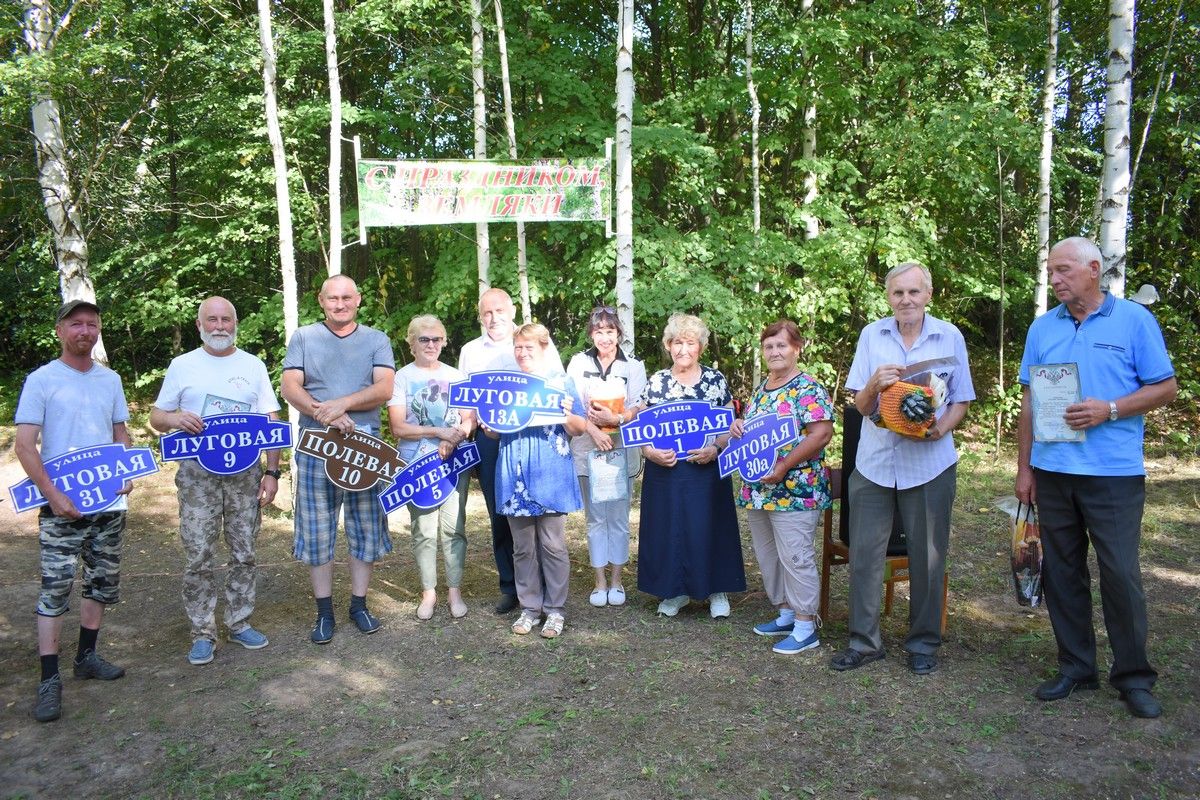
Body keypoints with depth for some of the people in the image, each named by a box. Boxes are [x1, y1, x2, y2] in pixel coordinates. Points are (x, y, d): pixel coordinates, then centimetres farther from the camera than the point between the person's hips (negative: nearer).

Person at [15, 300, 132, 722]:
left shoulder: (110, 379, 9)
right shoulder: (41, 380, -5)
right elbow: (25, 446, -8)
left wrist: (126, 474, -2)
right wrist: (53, 495, -16)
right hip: (61, 505, -5)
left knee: (104, 582, 12)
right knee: (55, 588, -4)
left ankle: (87, 656, 27)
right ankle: (49, 679, 3)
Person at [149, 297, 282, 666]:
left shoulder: (253, 366, 7)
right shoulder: (183, 365, 5)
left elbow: (271, 422, 5)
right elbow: (156, 417, 8)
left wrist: (272, 472, -4)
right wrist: (175, 418, -17)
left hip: (245, 473, 1)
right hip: (198, 474, -1)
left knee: (243, 553, 7)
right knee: (197, 556, -1)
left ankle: (239, 623, 21)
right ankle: (202, 632, 11)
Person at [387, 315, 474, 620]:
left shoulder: (455, 376, 10)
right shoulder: (402, 377, 1)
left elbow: (469, 419, 7)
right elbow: (398, 428, -6)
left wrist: (454, 440, -13)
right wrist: (439, 432, -14)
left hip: (454, 462, 2)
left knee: (454, 528, 2)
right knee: (424, 531, 2)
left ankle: (455, 590, 13)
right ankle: (429, 592, 14)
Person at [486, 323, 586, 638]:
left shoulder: (561, 382, 2)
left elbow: (580, 428, 0)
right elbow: (495, 432, 17)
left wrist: (568, 416, -21)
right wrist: (488, 426, -5)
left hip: (550, 475, -3)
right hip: (515, 476, 3)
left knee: (553, 545, 2)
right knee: (523, 547, 9)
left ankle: (555, 609, 14)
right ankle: (529, 607, 21)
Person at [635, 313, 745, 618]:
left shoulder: (716, 381, 1)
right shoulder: (655, 382, 4)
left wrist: (714, 448, -15)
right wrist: (650, 451, -13)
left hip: (707, 471, -1)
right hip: (665, 472, 1)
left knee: (708, 527, 2)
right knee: (668, 528, 6)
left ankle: (717, 590, 20)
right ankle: (675, 591, 22)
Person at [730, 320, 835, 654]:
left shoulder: (807, 387, -11)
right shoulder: (762, 386, 14)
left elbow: (822, 433, -20)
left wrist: (783, 467, -22)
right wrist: (738, 426, 0)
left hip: (794, 490, -9)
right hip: (757, 489, 9)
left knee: (795, 557, -3)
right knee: (768, 555, 15)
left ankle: (805, 627, 9)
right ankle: (787, 614, 30)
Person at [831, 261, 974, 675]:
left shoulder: (950, 337, 2)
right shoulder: (871, 335, 4)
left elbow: (960, 401, 6)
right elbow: (861, 406, 2)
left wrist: (941, 428, -15)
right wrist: (875, 383, -20)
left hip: (930, 463, -1)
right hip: (875, 461, 1)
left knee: (927, 556, 8)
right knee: (864, 553, 3)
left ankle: (923, 642, 24)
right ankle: (864, 641, 17)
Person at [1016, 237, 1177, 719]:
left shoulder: (1134, 320, -1)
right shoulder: (1042, 328, 10)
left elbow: (1165, 387, -1)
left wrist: (1109, 410, -17)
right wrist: (1024, 467, 8)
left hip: (1114, 474, -4)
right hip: (1052, 472, 4)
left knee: (1121, 574, -1)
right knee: (1061, 573, 9)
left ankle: (1134, 677, 15)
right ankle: (1075, 667, 22)